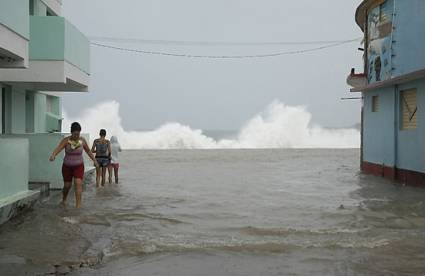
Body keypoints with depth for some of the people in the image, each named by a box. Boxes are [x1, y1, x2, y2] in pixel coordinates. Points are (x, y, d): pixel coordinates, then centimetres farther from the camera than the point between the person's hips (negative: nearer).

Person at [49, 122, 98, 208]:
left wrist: (94, 160, 7)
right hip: (67, 166, 0)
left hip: (79, 166, 0)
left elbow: (88, 151, 6)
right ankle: (64, 200, 42)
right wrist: (53, 155, -50)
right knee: (67, 185, 11)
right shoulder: (66, 140, -16)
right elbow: (58, 148, -31)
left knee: (78, 184, -16)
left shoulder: (82, 140, -9)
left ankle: (78, 205, -18)